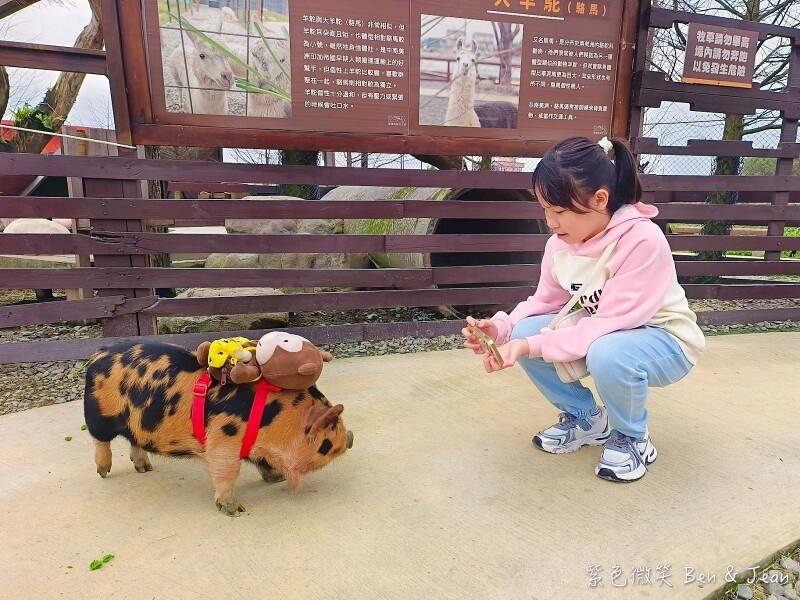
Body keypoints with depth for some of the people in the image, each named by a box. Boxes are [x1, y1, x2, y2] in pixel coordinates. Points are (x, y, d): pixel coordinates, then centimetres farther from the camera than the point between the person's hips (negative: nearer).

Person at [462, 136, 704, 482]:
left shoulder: (642, 239, -30)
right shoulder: (560, 243, -11)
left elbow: (611, 324, -32)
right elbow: (546, 302, -2)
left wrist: (533, 346, -38)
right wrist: (502, 327, -21)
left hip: (663, 340, -6)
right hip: (602, 333, 6)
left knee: (607, 354, -39)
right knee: (522, 332, -14)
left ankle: (632, 437, -4)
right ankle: (586, 418, 9)